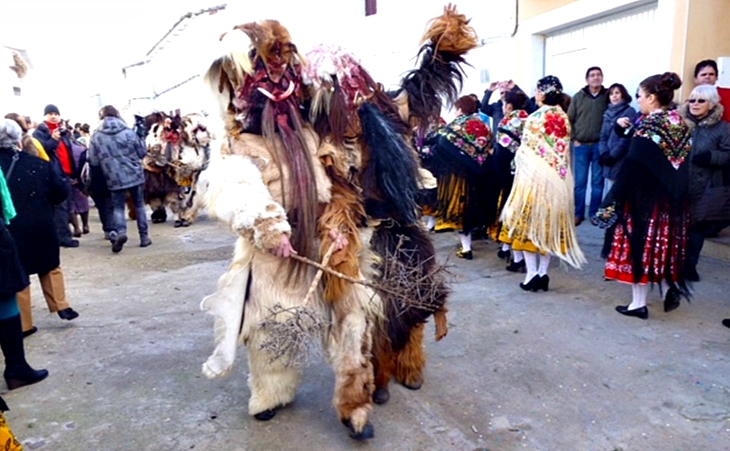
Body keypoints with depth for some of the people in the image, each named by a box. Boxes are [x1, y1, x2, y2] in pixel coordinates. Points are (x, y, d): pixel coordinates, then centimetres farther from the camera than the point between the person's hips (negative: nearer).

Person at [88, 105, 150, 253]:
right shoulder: (128, 131, -5)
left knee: (118, 207, 9)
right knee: (139, 205, 12)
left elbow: (93, 161, 1)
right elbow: (142, 152, 1)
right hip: (135, 175, 0)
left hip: (115, 178, 0)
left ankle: (120, 231, -18)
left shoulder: (96, 137, -3)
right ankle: (144, 237, 13)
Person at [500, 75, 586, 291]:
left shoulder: (536, 118, -12)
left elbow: (526, 150, -10)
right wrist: (558, 171, 17)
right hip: (557, 179, 6)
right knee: (550, 222, 10)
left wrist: (519, 168, 4)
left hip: (535, 176, -6)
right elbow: (564, 151, 10)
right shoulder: (564, 118, 7)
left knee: (529, 222, 3)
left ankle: (532, 273, 2)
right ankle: (543, 273, 15)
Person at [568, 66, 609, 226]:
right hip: (581, 145, 1)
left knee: (597, 181, 5)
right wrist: (574, 139, 0)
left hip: (599, 146, 0)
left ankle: (594, 213, 16)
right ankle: (578, 213, 13)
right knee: (580, 182, 4)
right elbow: (569, 120, 7)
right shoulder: (578, 97, 4)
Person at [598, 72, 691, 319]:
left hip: (645, 197, -7)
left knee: (641, 245, 3)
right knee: (664, 243, 20)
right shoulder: (680, 124, 7)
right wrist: (675, 193, 15)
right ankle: (670, 288, 25)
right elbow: (683, 165, 10)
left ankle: (639, 303, 11)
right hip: (672, 199, 7)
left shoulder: (648, 126, -16)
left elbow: (632, 167, -20)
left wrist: (614, 200, -18)